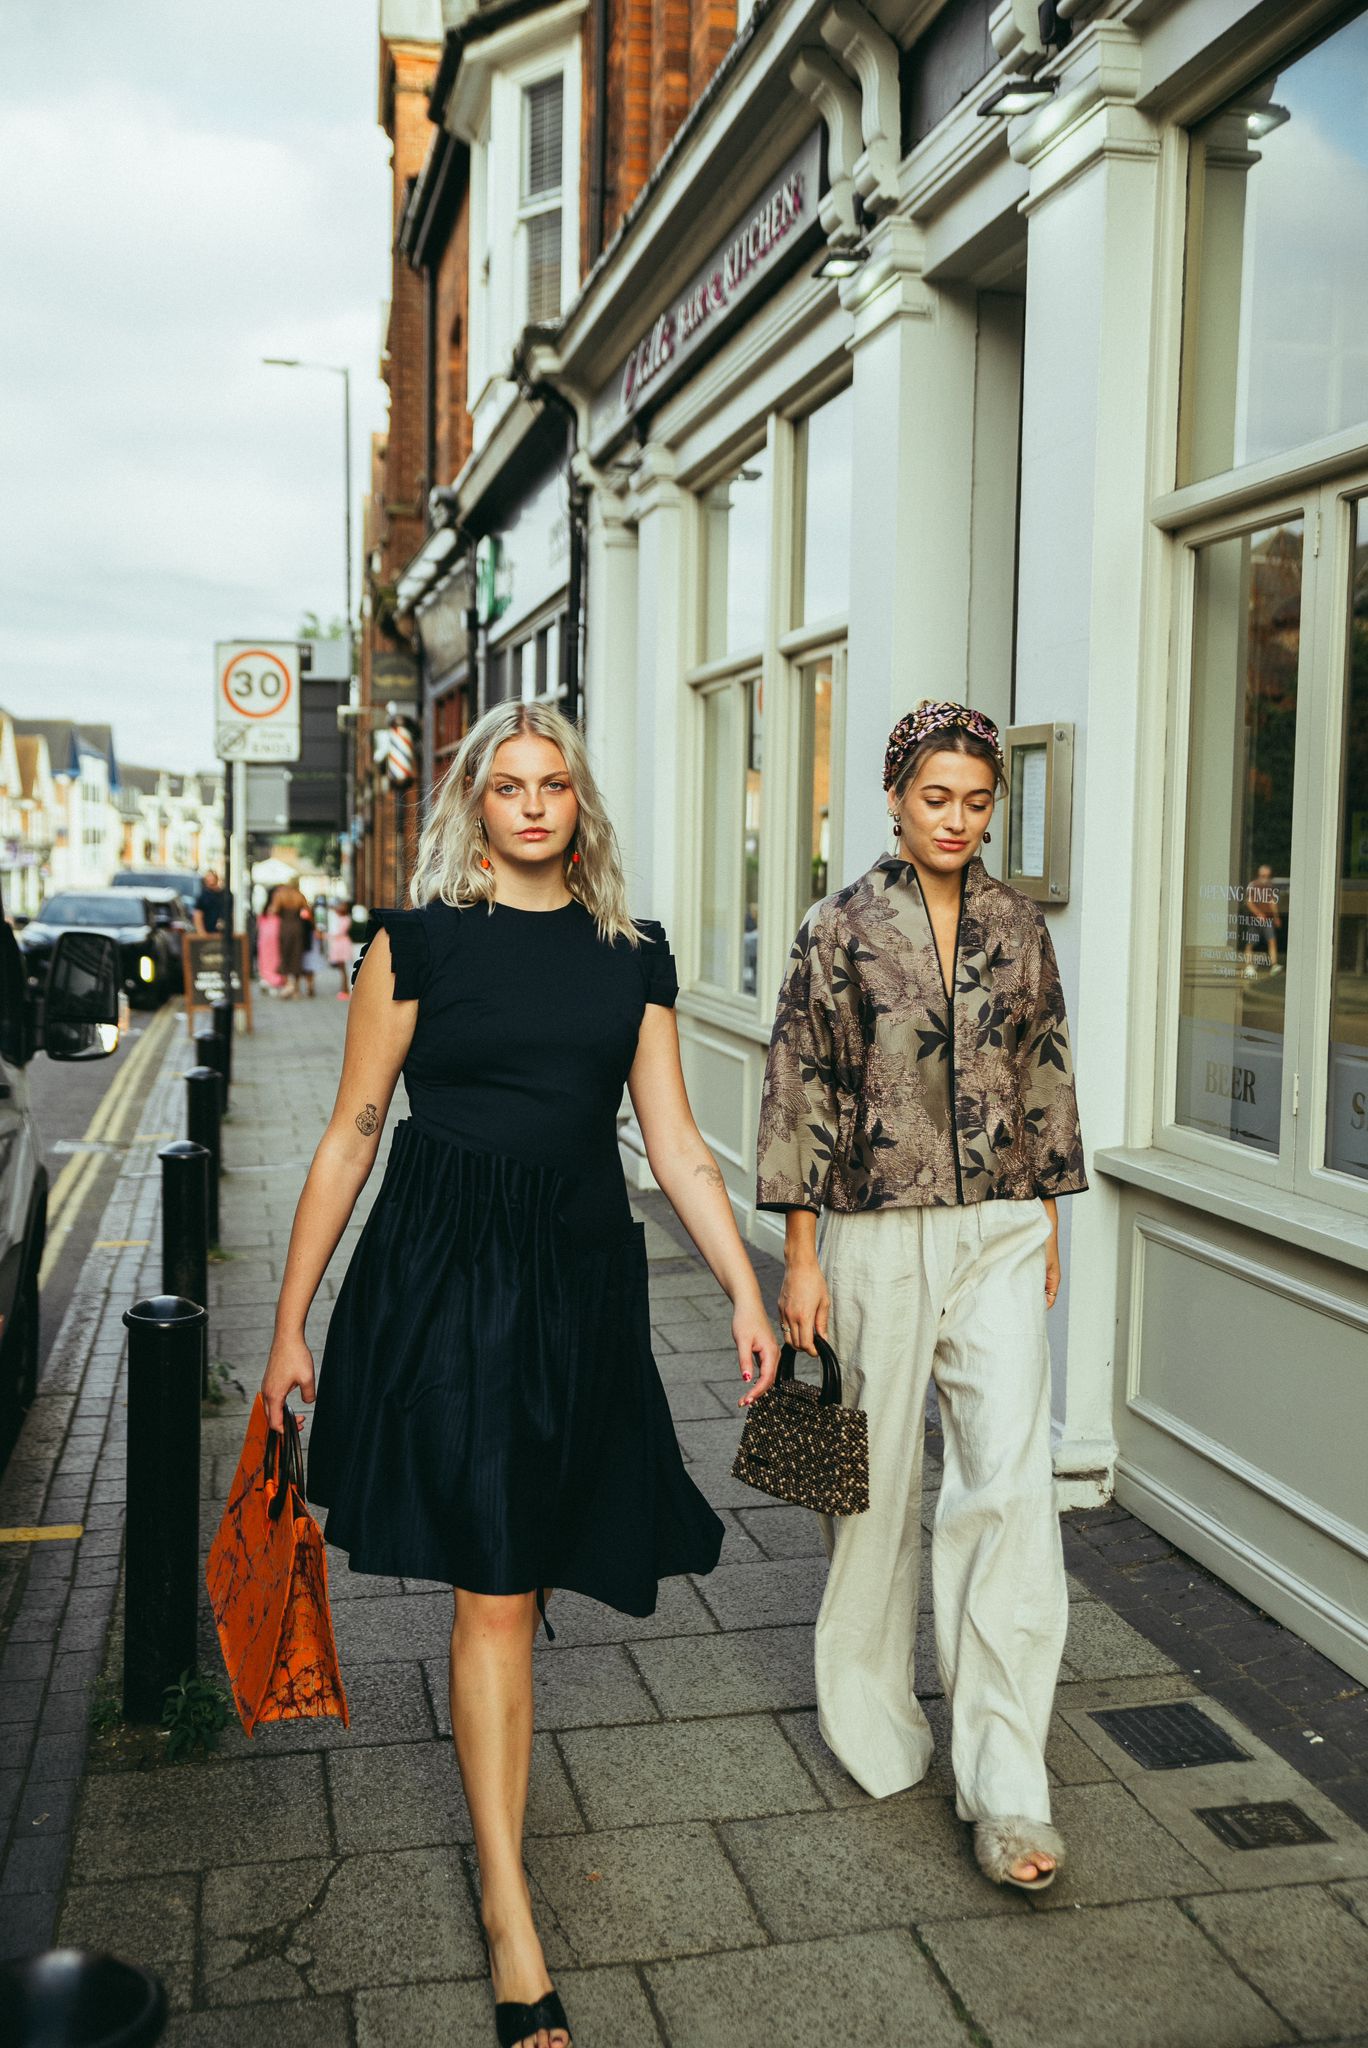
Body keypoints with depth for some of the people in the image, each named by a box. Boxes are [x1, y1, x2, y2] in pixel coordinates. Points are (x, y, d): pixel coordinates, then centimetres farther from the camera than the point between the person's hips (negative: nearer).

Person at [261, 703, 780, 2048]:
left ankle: (487, 1739, 44)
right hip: (443, 1269, -4)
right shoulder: (418, 939, -2)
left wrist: (746, 1291, 1)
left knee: (532, 1560, 14)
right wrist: (290, 1320, 0)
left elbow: (675, 1144, 8)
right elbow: (350, 1135, 0)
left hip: (584, 1276, 4)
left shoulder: (632, 955, 8)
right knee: (492, 1589, -3)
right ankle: (506, 1905, 9)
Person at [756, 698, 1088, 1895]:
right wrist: (801, 1259, -6)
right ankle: (871, 1715, 33)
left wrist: (1048, 1222, 12)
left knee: (1012, 1481, -5)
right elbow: (801, 1096, -4)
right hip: (878, 1240, -2)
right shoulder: (841, 932, -3)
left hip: (998, 1234, 2)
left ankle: (1005, 1784, 3)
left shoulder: (1018, 928, 7)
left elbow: (1046, 1076, 13)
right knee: (878, 1478, 9)